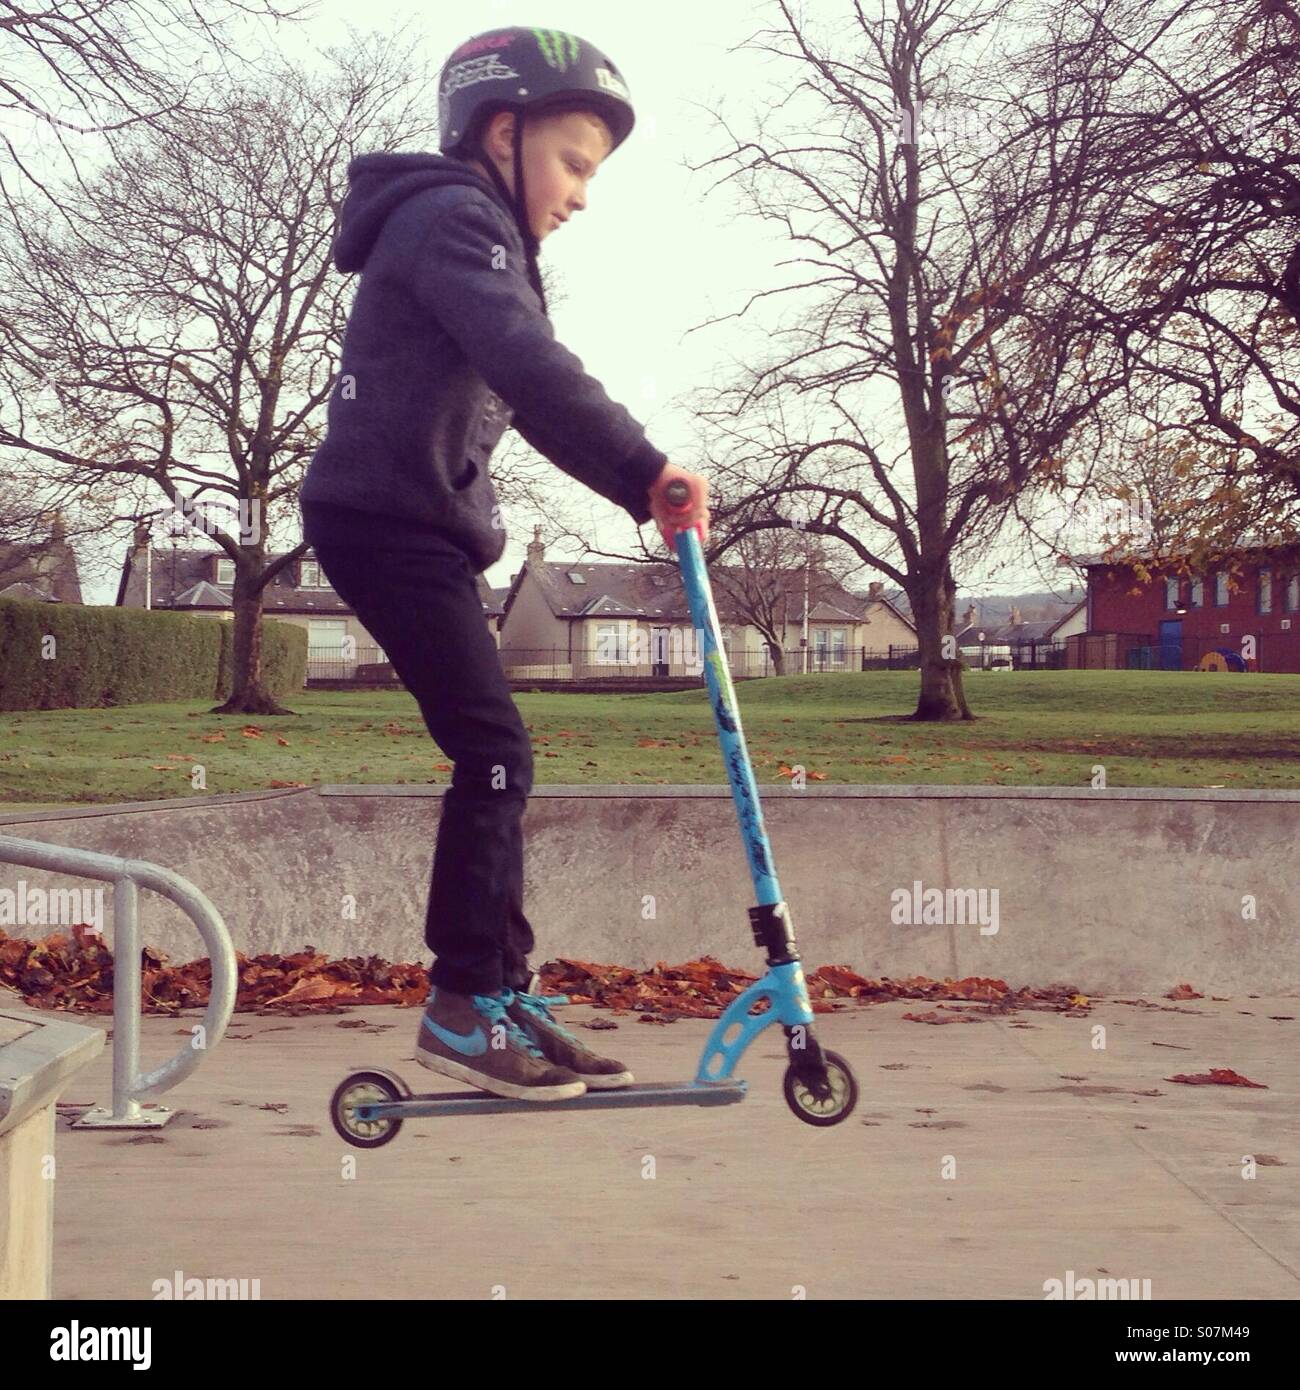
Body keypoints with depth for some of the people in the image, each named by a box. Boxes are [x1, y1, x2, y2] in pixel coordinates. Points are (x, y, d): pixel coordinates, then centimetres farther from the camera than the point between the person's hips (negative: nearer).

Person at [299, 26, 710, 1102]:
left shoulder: (489, 243, 23)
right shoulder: (451, 216, -10)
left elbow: (526, 397, 19)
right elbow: (532, 371, -26)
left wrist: (643, 489, 11)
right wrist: (644, 468, -29)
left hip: (425, 527, 10)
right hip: (384, 519, -10)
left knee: (496, 764, 7)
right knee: (495, 753, -14)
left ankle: (506, 999, 11)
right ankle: (462, 1008, -8)